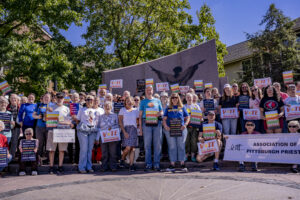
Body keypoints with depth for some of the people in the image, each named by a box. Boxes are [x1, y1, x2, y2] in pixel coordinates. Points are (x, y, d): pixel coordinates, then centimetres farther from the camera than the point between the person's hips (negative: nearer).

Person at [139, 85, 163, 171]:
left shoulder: (157, 101, 17)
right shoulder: (143, 102, 13)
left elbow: (162, 112, 18)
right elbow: (140, 115, 9)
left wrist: (159, 114, -7)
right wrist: (140, 127, 1)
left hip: (157, 123, 1)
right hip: (146, 123, -1)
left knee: (157, 144, 0)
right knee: (147, 145, 0)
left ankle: (157, 164, 8)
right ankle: (148, 164, 9)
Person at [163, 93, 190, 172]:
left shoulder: (182, 108, 11)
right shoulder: (168, 108, 11)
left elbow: (187, 117, 11)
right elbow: (164, 119, 7)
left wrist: (185, 124, -6)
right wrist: (165, 125, -10)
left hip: (181, 130, 0)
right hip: (170, 130, 0)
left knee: (181, 146, 2)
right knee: (172, 147, 3)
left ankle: (182, 164, 9)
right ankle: (172, 164, 10)